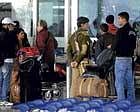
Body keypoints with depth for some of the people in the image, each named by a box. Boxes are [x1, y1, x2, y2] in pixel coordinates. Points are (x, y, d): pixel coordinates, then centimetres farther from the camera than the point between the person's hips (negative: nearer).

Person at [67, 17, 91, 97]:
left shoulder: (73, 35, 15)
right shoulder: (84, 35, -9)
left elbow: (69, 50, 12)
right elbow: (84, 50, -18)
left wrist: (71, 61, 5)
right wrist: (77, 61, -14)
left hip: (74, 62, 7)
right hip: (83, 61, -7)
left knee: (74, 82, 9)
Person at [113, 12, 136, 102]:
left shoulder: (121, 31, -14)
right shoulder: (132, 31, 11)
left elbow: (116, 46, -15)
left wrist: (111, 47, 5)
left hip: (121, 59, -8)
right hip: (129, 59, 8)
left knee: (119, 83, -4)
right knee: (130, 82, 12)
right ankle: (131, 101, 16)